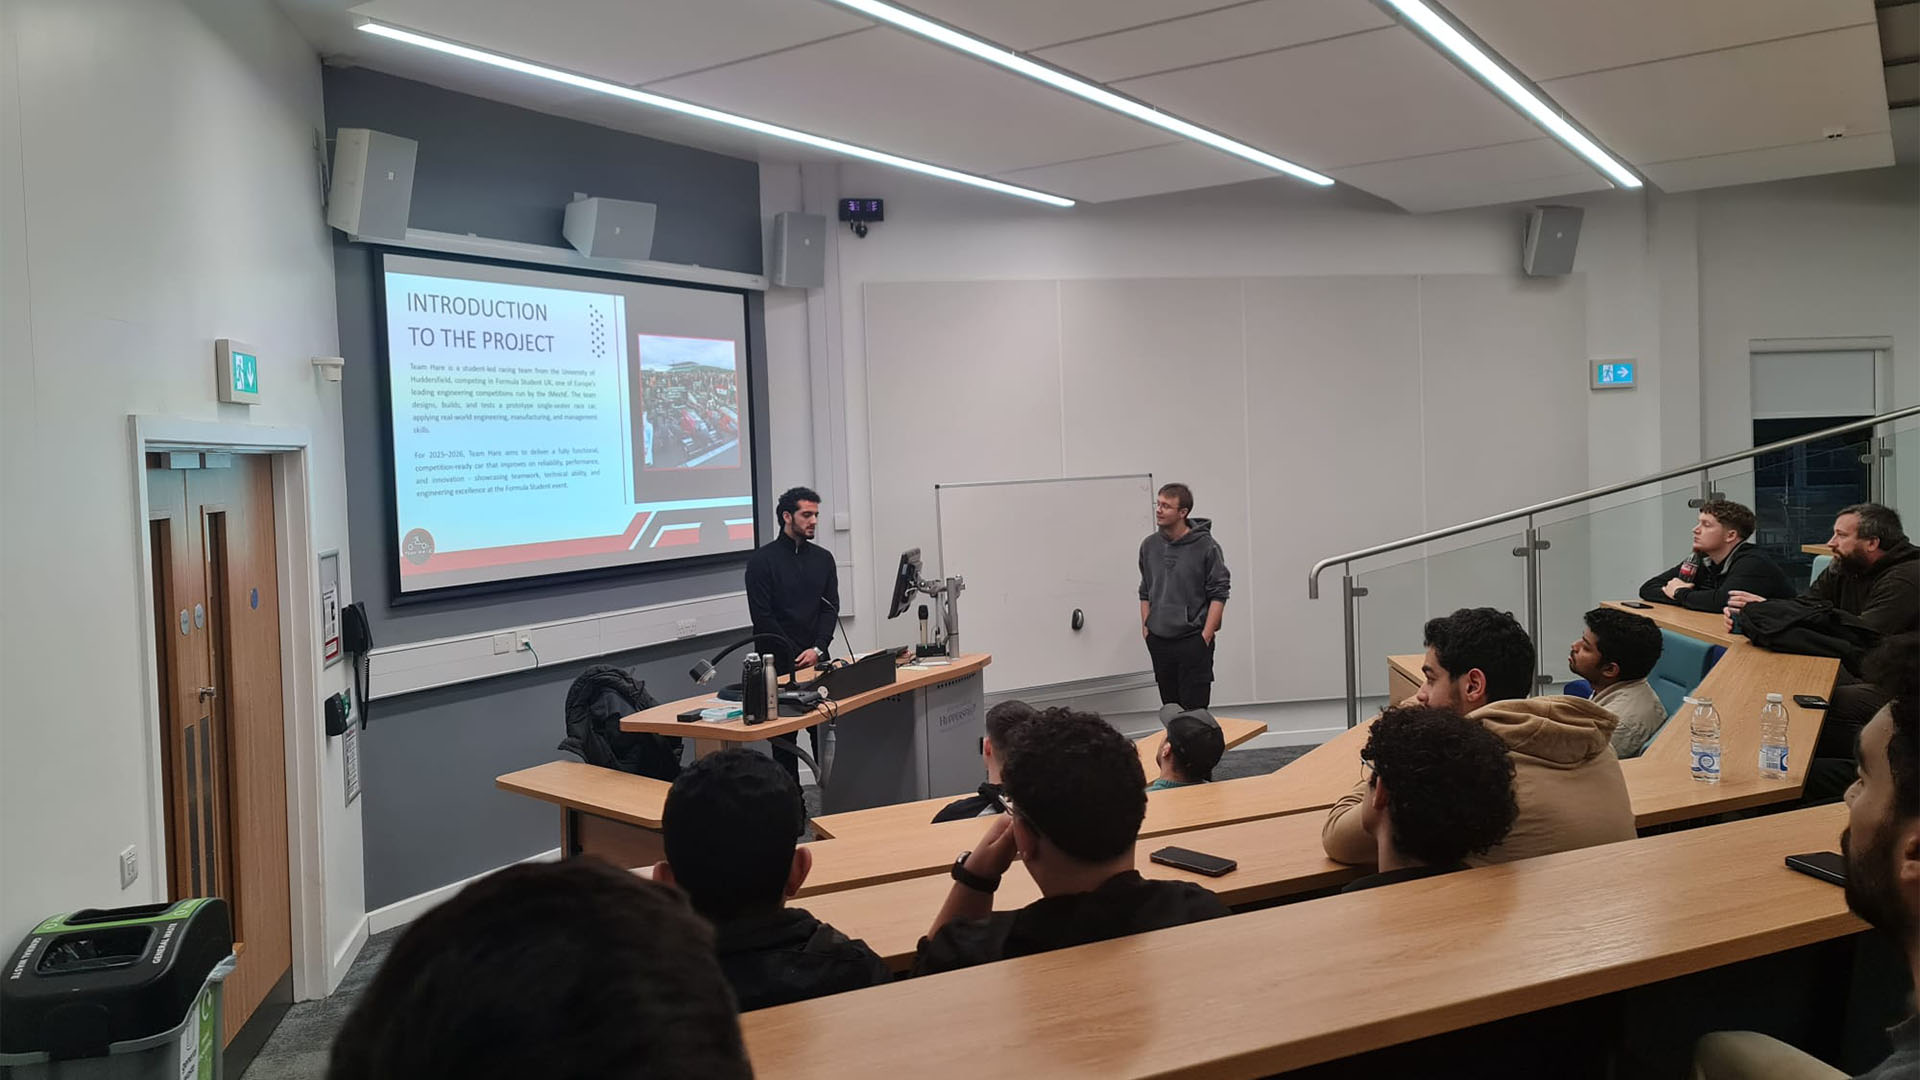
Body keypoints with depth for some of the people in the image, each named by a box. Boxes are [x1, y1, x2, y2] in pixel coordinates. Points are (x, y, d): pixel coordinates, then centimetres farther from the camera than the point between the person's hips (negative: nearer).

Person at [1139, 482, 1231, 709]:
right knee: (1170, 709, 10)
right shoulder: (1149, 546, 7)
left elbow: (1219, 594, -7)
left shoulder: (1205, 546, -8)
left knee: (1195, 709, -5)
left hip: (1193, 642, -5)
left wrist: (1206, 636, -12)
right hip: (1158, 643, 5)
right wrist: (1146, 628, 7)